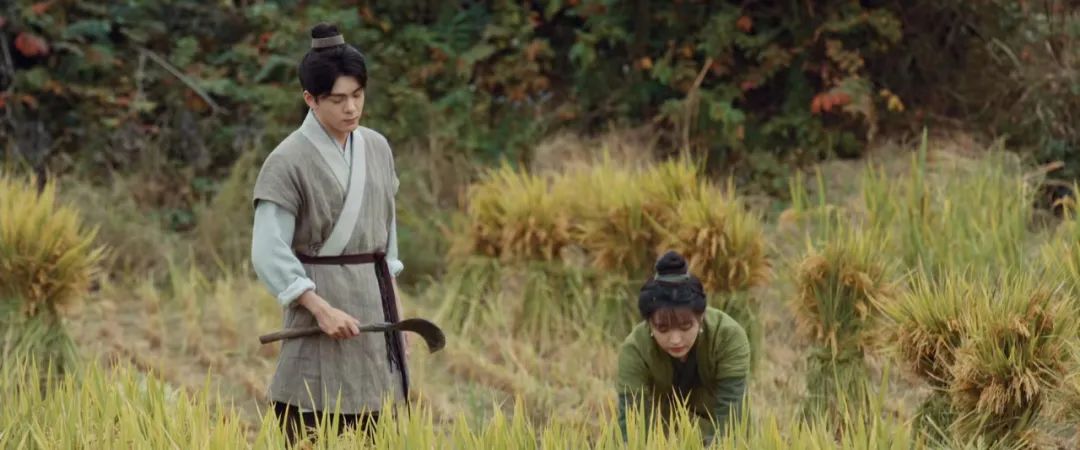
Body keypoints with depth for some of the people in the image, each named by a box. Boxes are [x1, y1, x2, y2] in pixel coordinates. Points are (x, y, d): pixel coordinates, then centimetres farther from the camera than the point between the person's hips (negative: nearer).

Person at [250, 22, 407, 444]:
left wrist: (391, 295, 15)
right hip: (320, 295, -6)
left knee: (364, 432, 7)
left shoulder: (376, 148, 8)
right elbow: (268, 254, -14)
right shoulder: (288, 161, -11)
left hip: (373, 298, 6)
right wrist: (321, 308, -20)